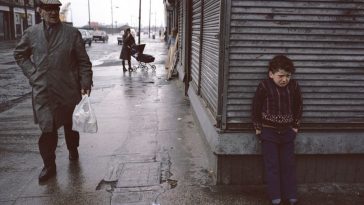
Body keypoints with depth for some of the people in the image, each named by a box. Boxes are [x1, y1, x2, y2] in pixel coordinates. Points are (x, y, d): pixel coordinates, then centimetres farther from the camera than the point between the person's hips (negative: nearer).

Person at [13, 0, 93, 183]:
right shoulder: (31, 33, 3)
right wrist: (32, 73, 5)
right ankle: (49, 166, 13)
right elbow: (19, 54, 18)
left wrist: (86, 83, -10)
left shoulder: (72, 33, -2)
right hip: (42, 91, 1)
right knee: (47, 130, -2)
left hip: (68, 91, 0)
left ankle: (73, 149, 41)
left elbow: (83, 61, 0)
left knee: (70, 125, 14)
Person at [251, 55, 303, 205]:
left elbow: (298, 107, 8)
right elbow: (256, 108, -7)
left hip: (287, 131, 3)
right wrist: (258, 128, -4)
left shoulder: (294, 86, -5)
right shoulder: (264, 87, -14)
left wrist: (295, 126, 7)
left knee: (289, 165, 10)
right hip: (269, 131, -3)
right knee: (272, 166, 4)